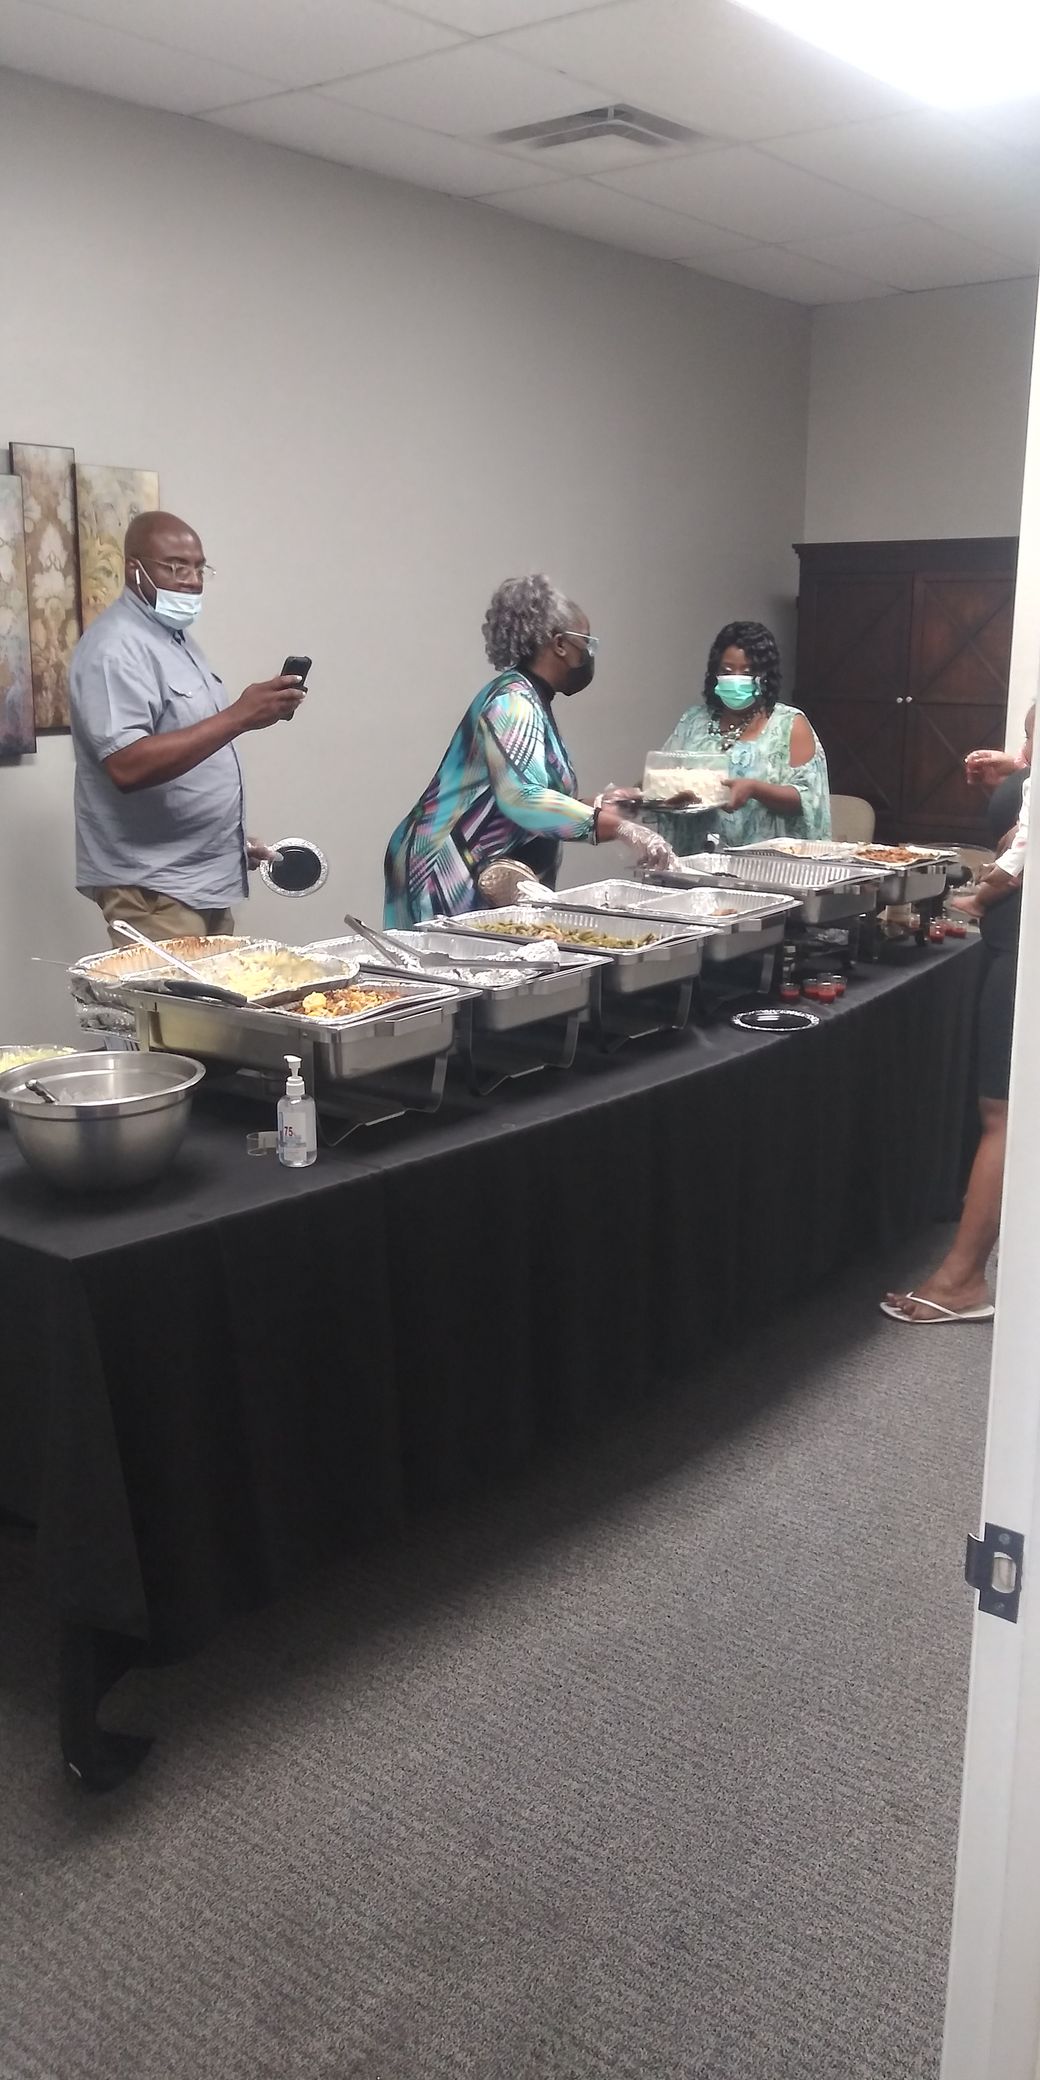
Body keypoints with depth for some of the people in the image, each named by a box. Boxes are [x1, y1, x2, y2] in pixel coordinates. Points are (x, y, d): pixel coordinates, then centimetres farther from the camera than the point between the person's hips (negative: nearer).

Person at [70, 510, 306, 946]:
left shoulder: (174, 637, 15)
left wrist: (235, 841, 20)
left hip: (206, 878, 9)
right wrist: (239, 716, -30)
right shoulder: (115, 647, -15)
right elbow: (128, 766, -28)